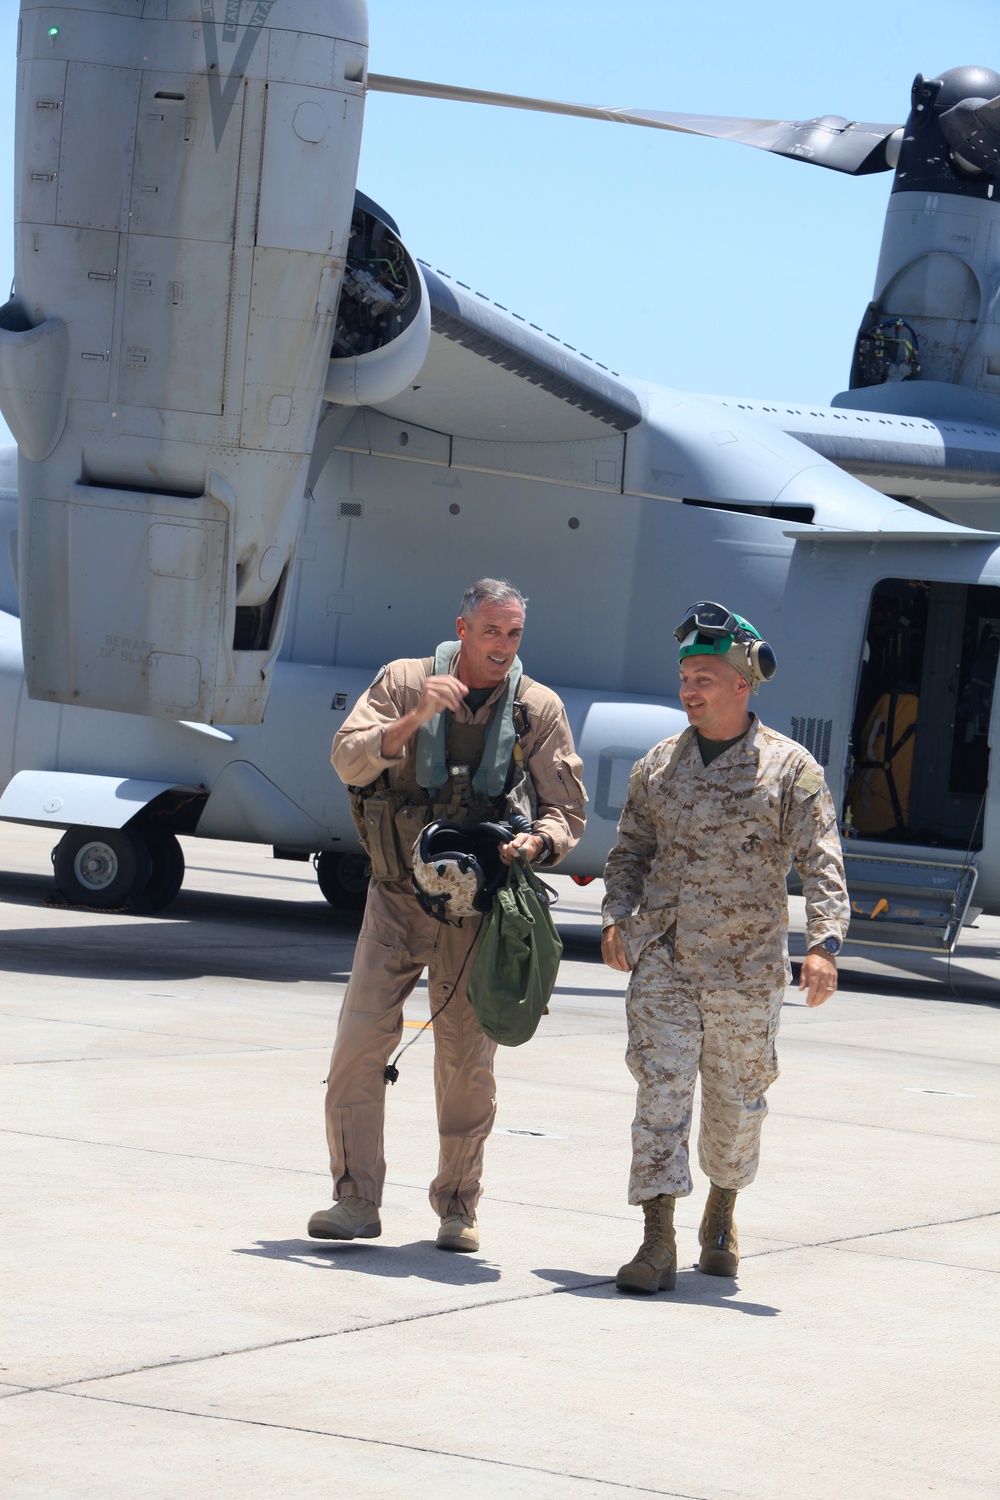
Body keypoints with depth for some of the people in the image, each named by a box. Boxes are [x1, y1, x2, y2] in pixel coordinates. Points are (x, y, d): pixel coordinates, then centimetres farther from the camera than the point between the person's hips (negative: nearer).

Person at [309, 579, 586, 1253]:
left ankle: (458, 1204, 15)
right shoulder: (404, 682, 2)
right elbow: (349, 761, -8)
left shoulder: (539, 709, 3)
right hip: (396, 898, 0)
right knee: (360, 1042, -7)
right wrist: (414, 718, -21)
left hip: (477, 909, 0)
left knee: (468, 1059, 2)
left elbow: (567, 808, 5)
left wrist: (535, 843, -16)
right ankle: (356, 1199, 1)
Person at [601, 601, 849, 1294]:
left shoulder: (790, 768, -4)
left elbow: (821, 861, -9)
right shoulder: (660, 764, 8)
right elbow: (631, 848, 17)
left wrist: (825, 944, -22)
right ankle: (659, 1240, -12)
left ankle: (723, 1210, 36)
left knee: (736, 1100, 11)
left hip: (746, 966, -2)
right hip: (662, 959, 2)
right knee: (662, 1089, -9)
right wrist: (619, 916, 0)